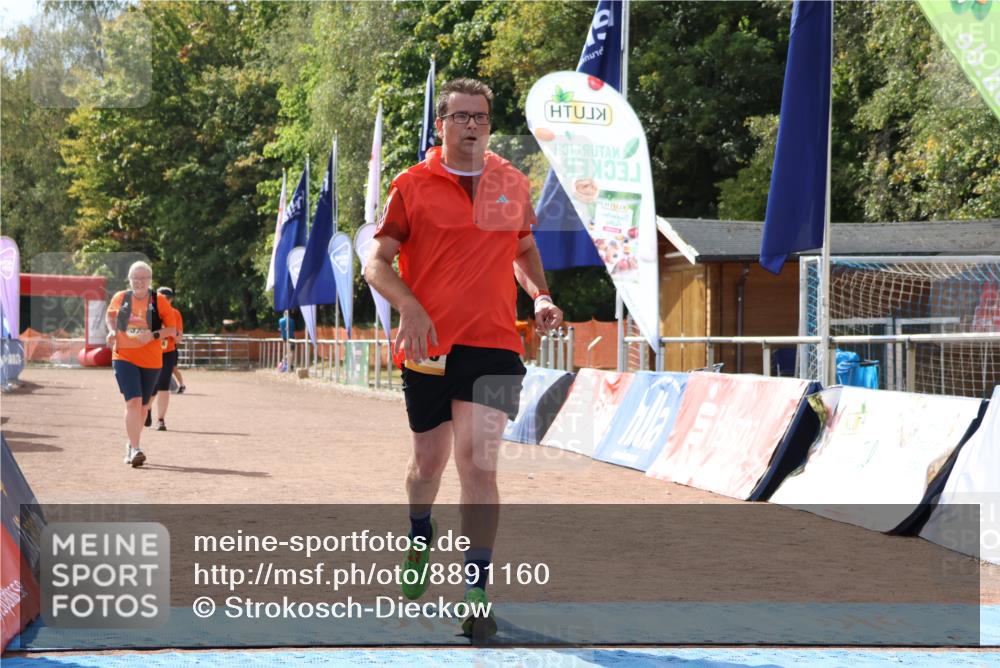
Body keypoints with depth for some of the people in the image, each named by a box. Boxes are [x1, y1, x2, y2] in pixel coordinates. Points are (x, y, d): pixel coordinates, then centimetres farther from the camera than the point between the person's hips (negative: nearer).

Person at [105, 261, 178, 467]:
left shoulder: (159, 301, -3)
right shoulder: (120, 298, 2)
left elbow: (172, 329, -1)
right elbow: (110, 314, 23)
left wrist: (154, 335, -18)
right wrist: (112, 331, 4)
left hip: (151, 361, 1)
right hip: (124, 357, -1)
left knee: (142, 407, 12)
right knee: (133, 401, -17)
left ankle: (131, 445, 34)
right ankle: (135, 449, -20)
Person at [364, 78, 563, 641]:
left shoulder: (513, 185, 8)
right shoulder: (412, 186, 0)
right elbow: (377, 263, -1)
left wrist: (540, 297, 5)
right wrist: (410, 307, -18)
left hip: (493, 345, 0)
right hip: (428, 342, 0)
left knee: (478, 462, -13)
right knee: (429, 459, 14)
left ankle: (478, 591, -7)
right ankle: (421, 536, 47)